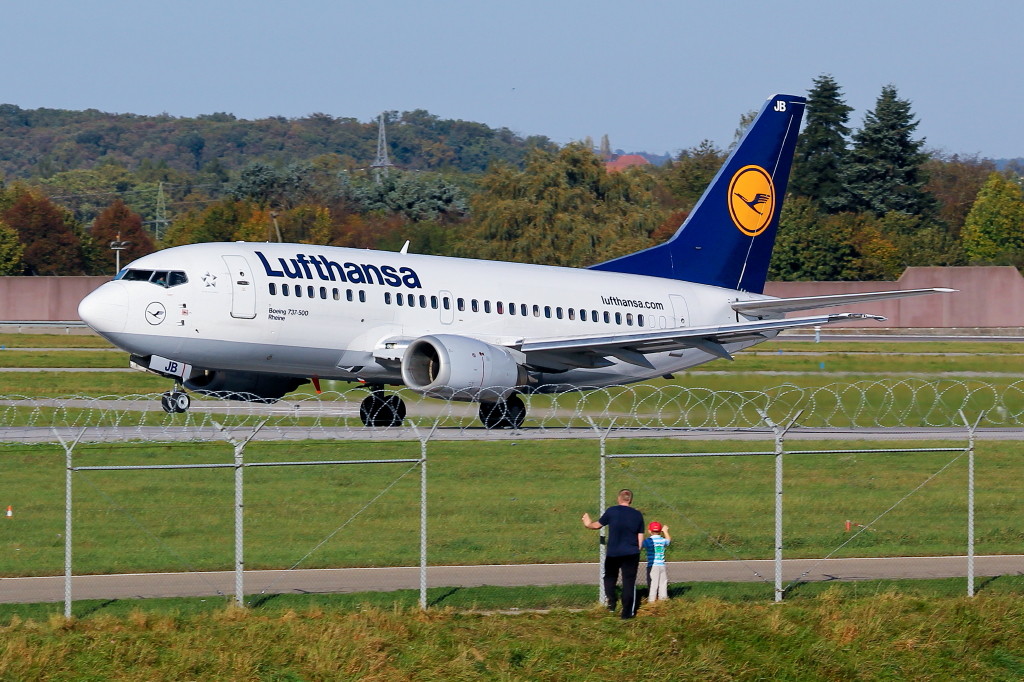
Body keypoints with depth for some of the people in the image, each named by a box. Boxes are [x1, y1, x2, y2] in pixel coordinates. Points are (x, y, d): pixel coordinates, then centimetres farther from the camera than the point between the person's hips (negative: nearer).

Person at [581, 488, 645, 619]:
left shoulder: (612, 511, -4)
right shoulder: (637, 515, 3)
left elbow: (597, 525, 8)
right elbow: (640, 537, 5)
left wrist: (588, 524, 29)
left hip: (613, 553, -1)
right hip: (631, 554, 1)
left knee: (610, 577, 21)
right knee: (629, 581, 4)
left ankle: (611, 602, 7)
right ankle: (627, 612, 3)